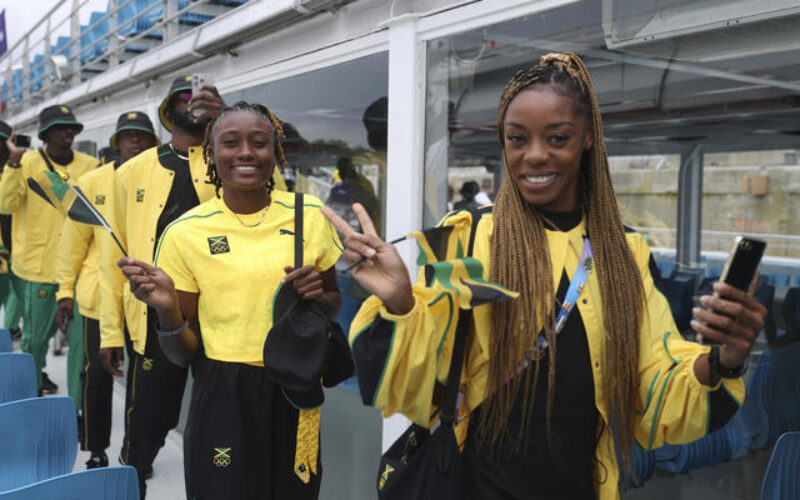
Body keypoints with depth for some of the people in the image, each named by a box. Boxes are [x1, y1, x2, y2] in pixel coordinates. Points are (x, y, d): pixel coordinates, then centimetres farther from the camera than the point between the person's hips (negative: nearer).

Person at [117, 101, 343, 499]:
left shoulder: (309, 215, 0)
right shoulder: (185, 234, -6)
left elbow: (334, 306, 13)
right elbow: (183, 354, -1)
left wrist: (319, 296, -10)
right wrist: (168, 310, -21)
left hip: (298, 395, 3)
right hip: (223, 399, -2)